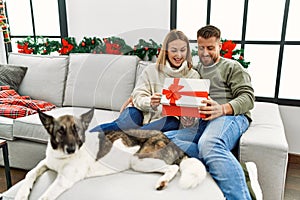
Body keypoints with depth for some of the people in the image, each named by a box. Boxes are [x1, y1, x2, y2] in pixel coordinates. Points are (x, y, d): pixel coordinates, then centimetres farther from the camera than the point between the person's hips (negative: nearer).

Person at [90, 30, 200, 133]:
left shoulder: (193, 75, 7)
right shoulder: (151, 70, 6)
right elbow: (137, 97, -1)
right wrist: (150, 103, -24)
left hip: (168, 120, 0)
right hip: (144, 113, 0)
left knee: (172, 122, -35)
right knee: (132, 113, -34)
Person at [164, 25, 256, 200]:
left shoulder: (232, 67, 14)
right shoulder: (196, 70, 29)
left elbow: (248, 97, 2)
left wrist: (223, 109, -20)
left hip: (230, 117, -5)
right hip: (201, 123, 5)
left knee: (209, 144, -40)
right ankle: (228, 167, -29)